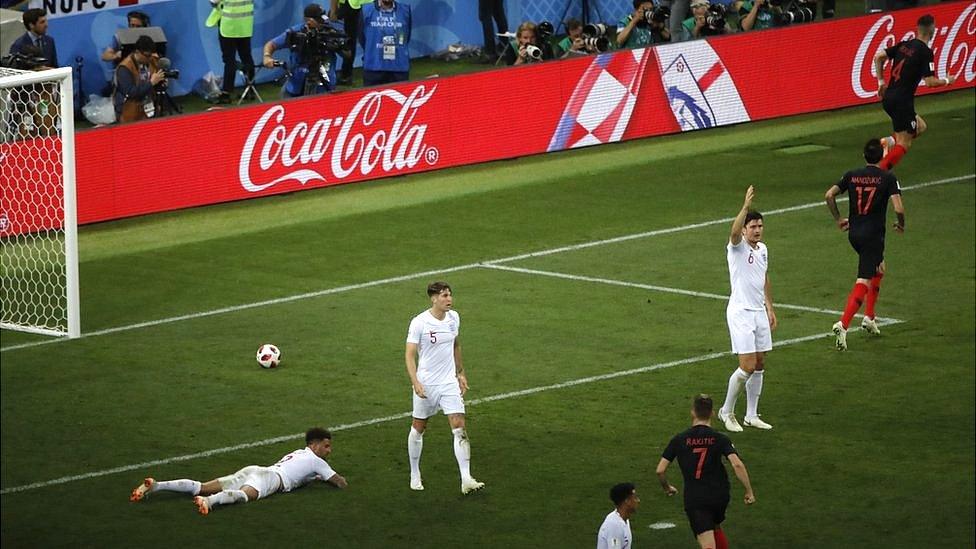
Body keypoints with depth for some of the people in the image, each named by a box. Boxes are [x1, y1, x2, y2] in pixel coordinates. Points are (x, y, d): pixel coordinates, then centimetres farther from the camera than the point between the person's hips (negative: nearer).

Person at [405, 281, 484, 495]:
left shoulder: (454, 318, 3)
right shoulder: (419, 323, -14)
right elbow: (410, 355, -15)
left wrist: (461, 373, 20)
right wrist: (416, 383, -26)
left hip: (449, 382, 4)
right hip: (426, 385, -4)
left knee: (459, 428, -8)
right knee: (418, 428, 9)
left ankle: (466, 480, -13)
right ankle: (415, 475, 28)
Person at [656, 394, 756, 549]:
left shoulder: (679, 440, -1)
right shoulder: (720, 439, -3)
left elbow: (660, 470, -1)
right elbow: (737, 464, -16)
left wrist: (667, 488, 18)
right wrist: (749, 491, -10)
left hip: (694, 500, -2)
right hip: (719, 496, 2)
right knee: (716, 527, 33)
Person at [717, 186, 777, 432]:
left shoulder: (762, 249, 11)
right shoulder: (737, 247, -11)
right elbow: (734, 231, -35)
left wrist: (770, 308, 22)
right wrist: (746, 205, -44)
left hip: (759, 312, 7)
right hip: (740, 313, -7)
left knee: (759, 366, 9)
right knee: (747, 366, -11)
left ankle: (751, 415, 18)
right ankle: (727, 411, 6)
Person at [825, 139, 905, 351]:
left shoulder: (852, 175, 3)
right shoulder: (888, 178, -10)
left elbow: (829, 195, -1)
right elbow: (898, 208, -18)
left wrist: (838, 219, 12)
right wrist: (901, 224, 3)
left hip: (854, 233, 6)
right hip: (874, 235, -6)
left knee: (879, 268, 28)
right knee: (863, 282, -6)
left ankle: (869, 317, 25)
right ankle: (843, 325, -22)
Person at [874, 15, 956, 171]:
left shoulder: (904, 45, 8)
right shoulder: (926, 52, -13)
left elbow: (878, 57, 8)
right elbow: (930, 82, -16)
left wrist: (881, 81, 15)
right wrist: (947, 81, 3)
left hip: (888, 98, 8)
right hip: (902, 101, -8)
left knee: (920, 127, 24)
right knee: (904, 144, -1)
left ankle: (890, 140, 4)